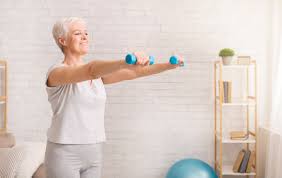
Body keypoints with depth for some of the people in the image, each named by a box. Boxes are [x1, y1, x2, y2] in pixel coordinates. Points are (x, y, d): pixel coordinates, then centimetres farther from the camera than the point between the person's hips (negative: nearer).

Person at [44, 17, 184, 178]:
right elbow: (91, 70, -32)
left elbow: (133, 72, 2)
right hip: (65, 154, -6)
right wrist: (125, 62, -48)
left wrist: (168, 65, -7)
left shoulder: (98, 73, 10)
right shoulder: (57, 72, -12)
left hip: (94, 153, 6)